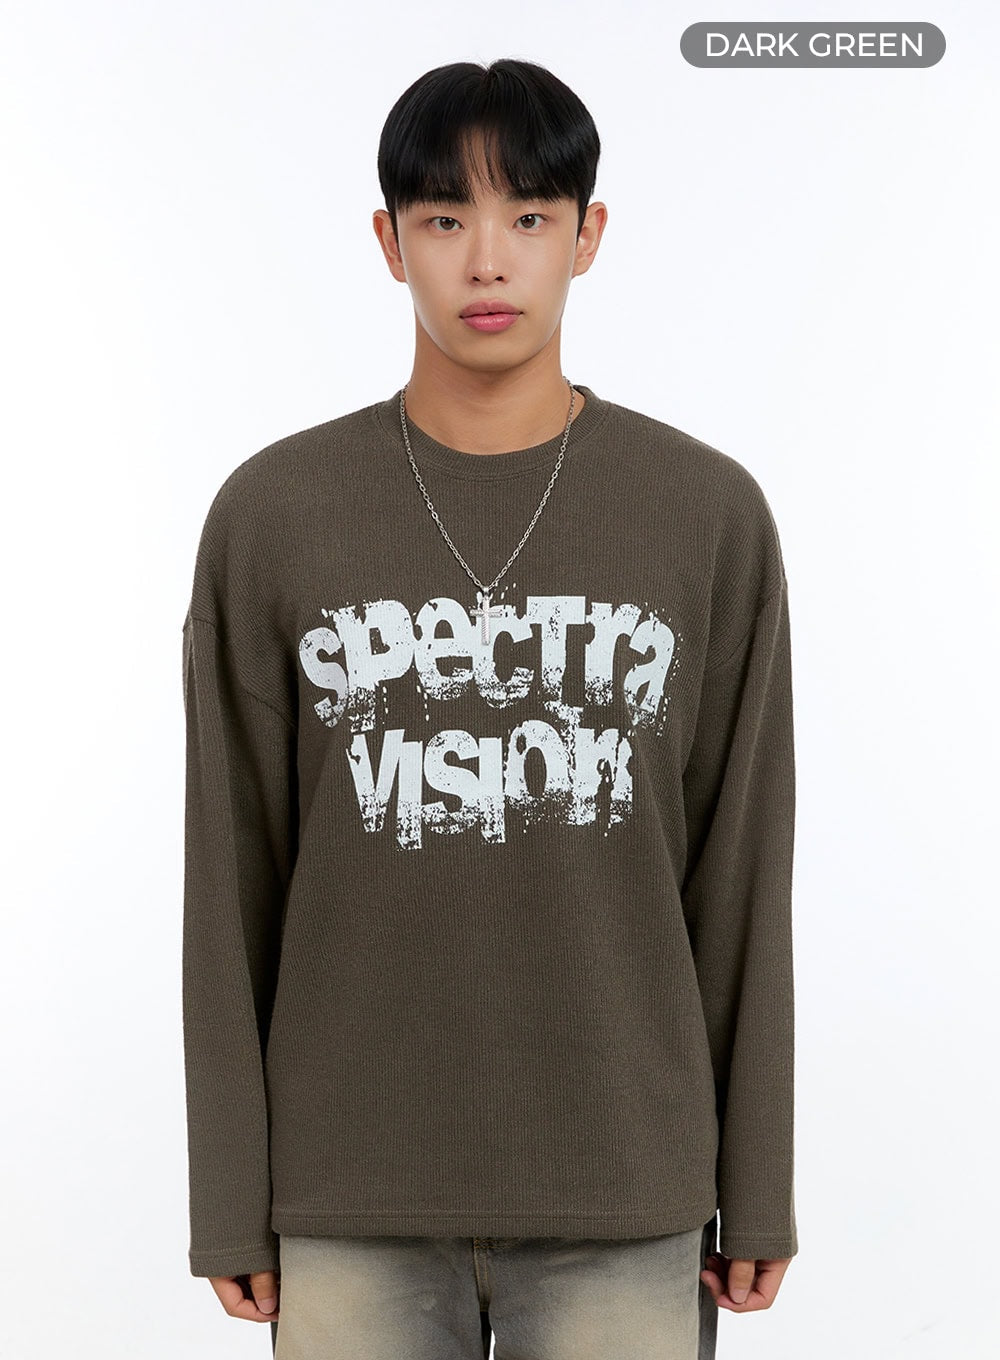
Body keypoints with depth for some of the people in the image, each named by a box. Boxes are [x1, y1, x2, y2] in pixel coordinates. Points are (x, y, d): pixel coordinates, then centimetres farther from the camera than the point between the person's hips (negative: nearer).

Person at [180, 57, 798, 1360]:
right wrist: (232, 1200, 2)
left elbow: (740, 873, 2)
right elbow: (234, 884, 1)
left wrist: (757, 1191, 3)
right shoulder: (269, 518, -2)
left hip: (625, 1199, 0)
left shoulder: (713, 517, -2)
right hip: (354, 1202, 0)